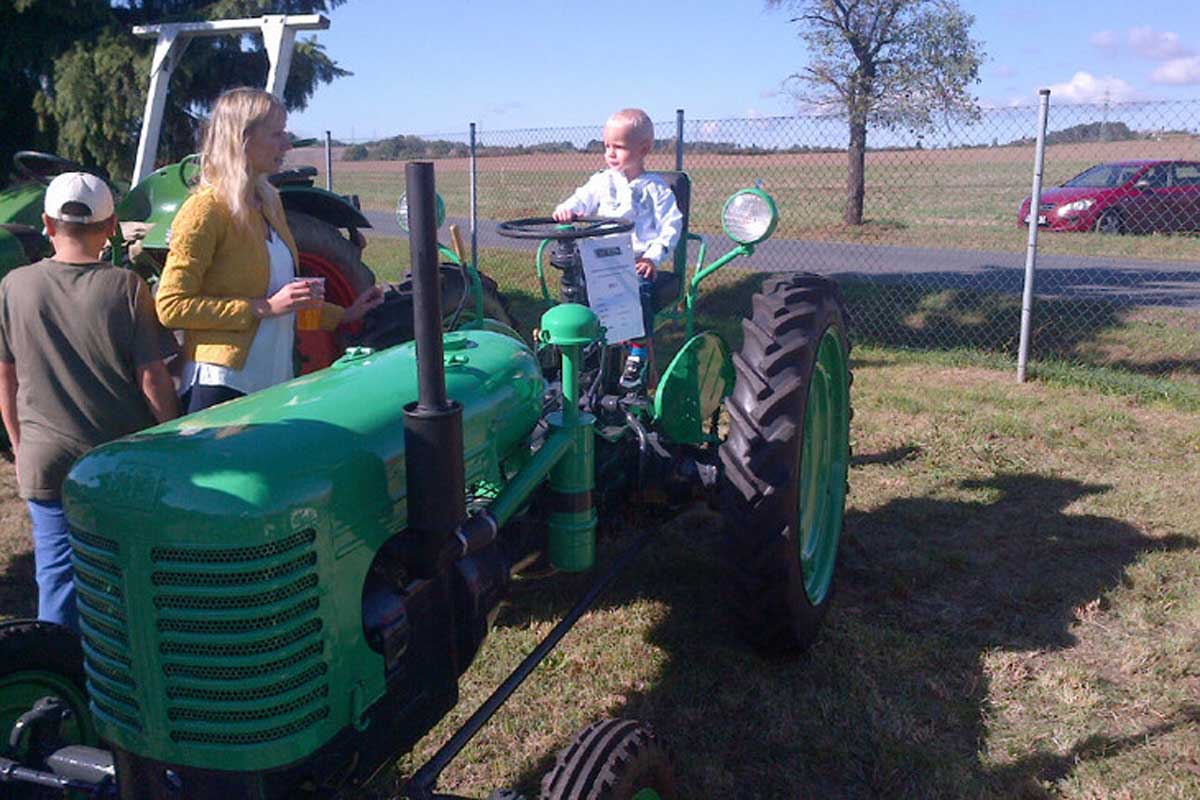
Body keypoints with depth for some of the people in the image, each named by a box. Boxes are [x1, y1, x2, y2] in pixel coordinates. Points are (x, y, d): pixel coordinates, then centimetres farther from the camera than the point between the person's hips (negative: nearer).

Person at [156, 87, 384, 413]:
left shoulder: (269, 203, 13)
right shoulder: (205, 211, -11)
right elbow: (171, 307, -16)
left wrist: (344, 315, 17)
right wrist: (266, 307, -20)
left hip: (275, 383, 8)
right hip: (221, 384, -7)